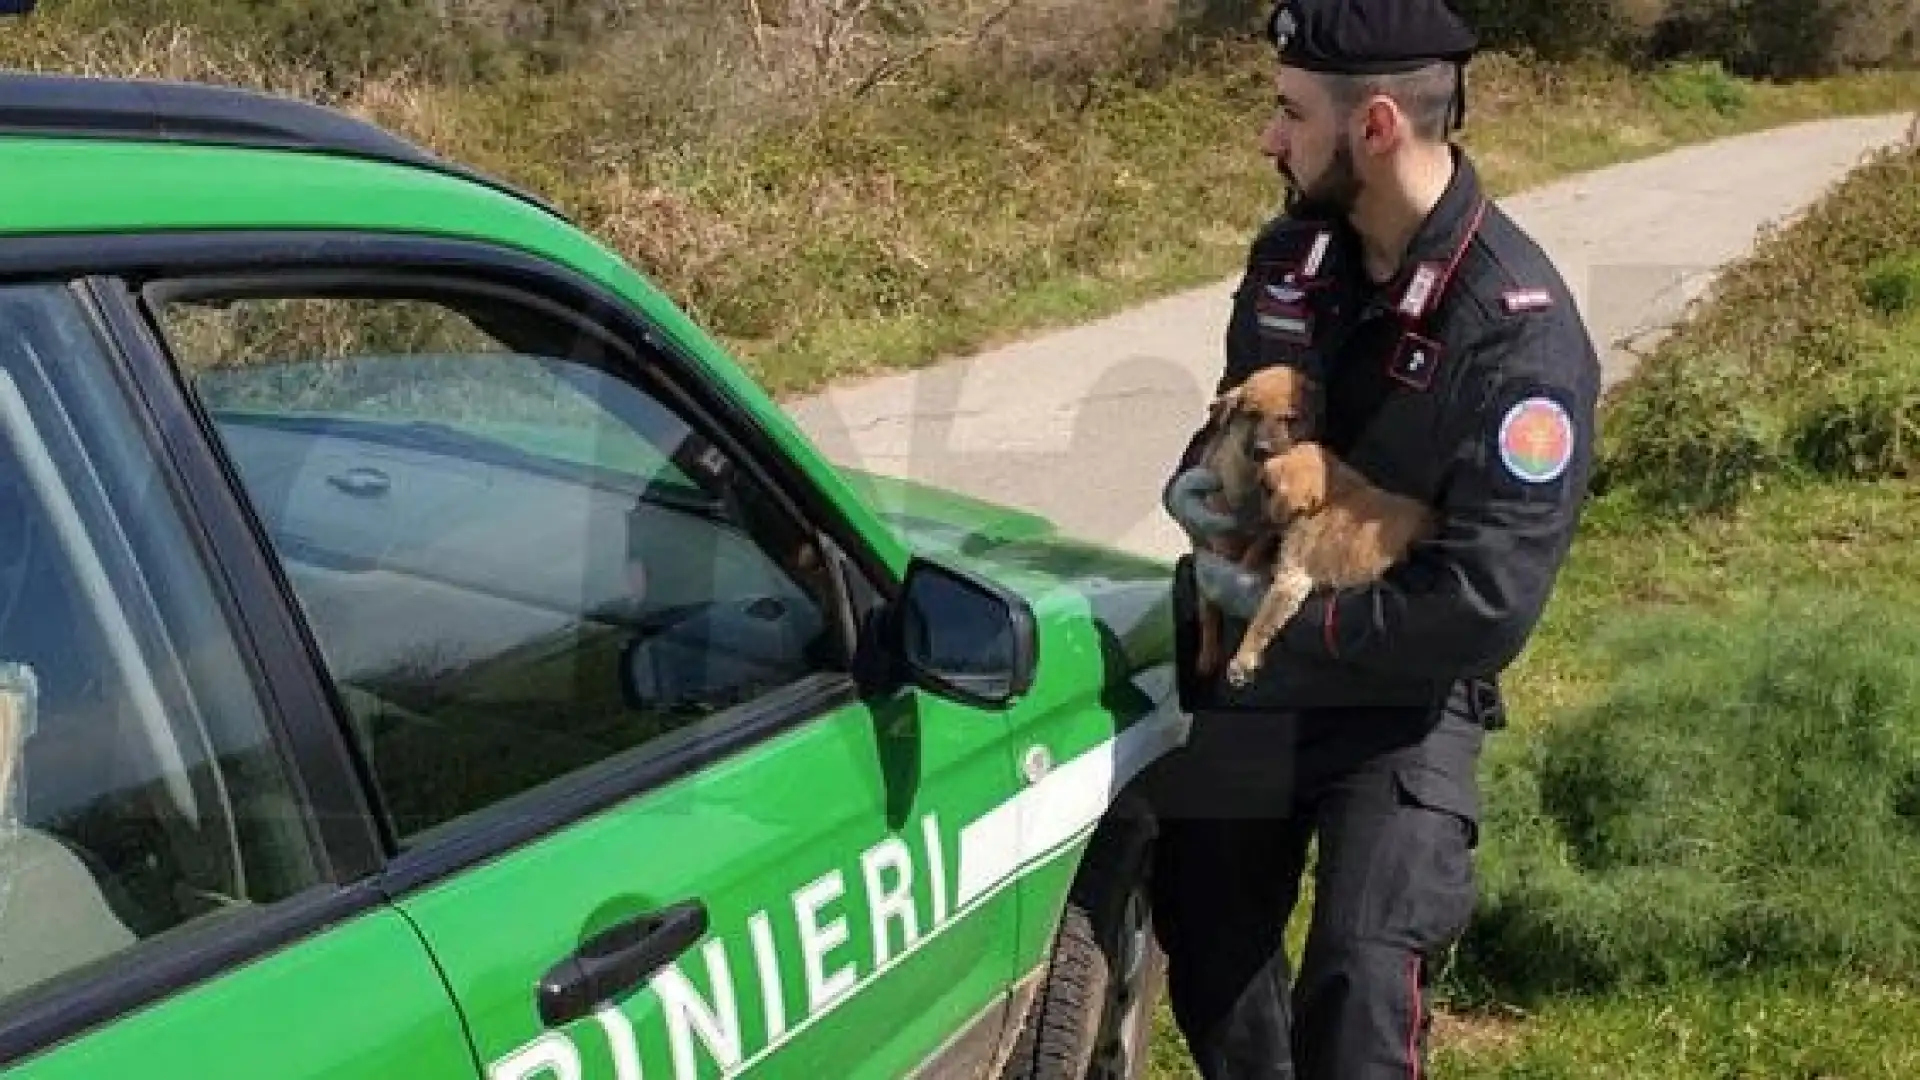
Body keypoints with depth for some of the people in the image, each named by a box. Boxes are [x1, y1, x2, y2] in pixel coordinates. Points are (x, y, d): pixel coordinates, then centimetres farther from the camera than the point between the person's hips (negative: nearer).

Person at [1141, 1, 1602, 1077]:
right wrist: (1202, 481, -8)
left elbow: (1488, 607, -27)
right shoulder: (1291, 252, -2)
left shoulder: (1522, 336, -23)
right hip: (1238, 672, 6)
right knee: (1209, 953, 18)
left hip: (1402, 705, -6)